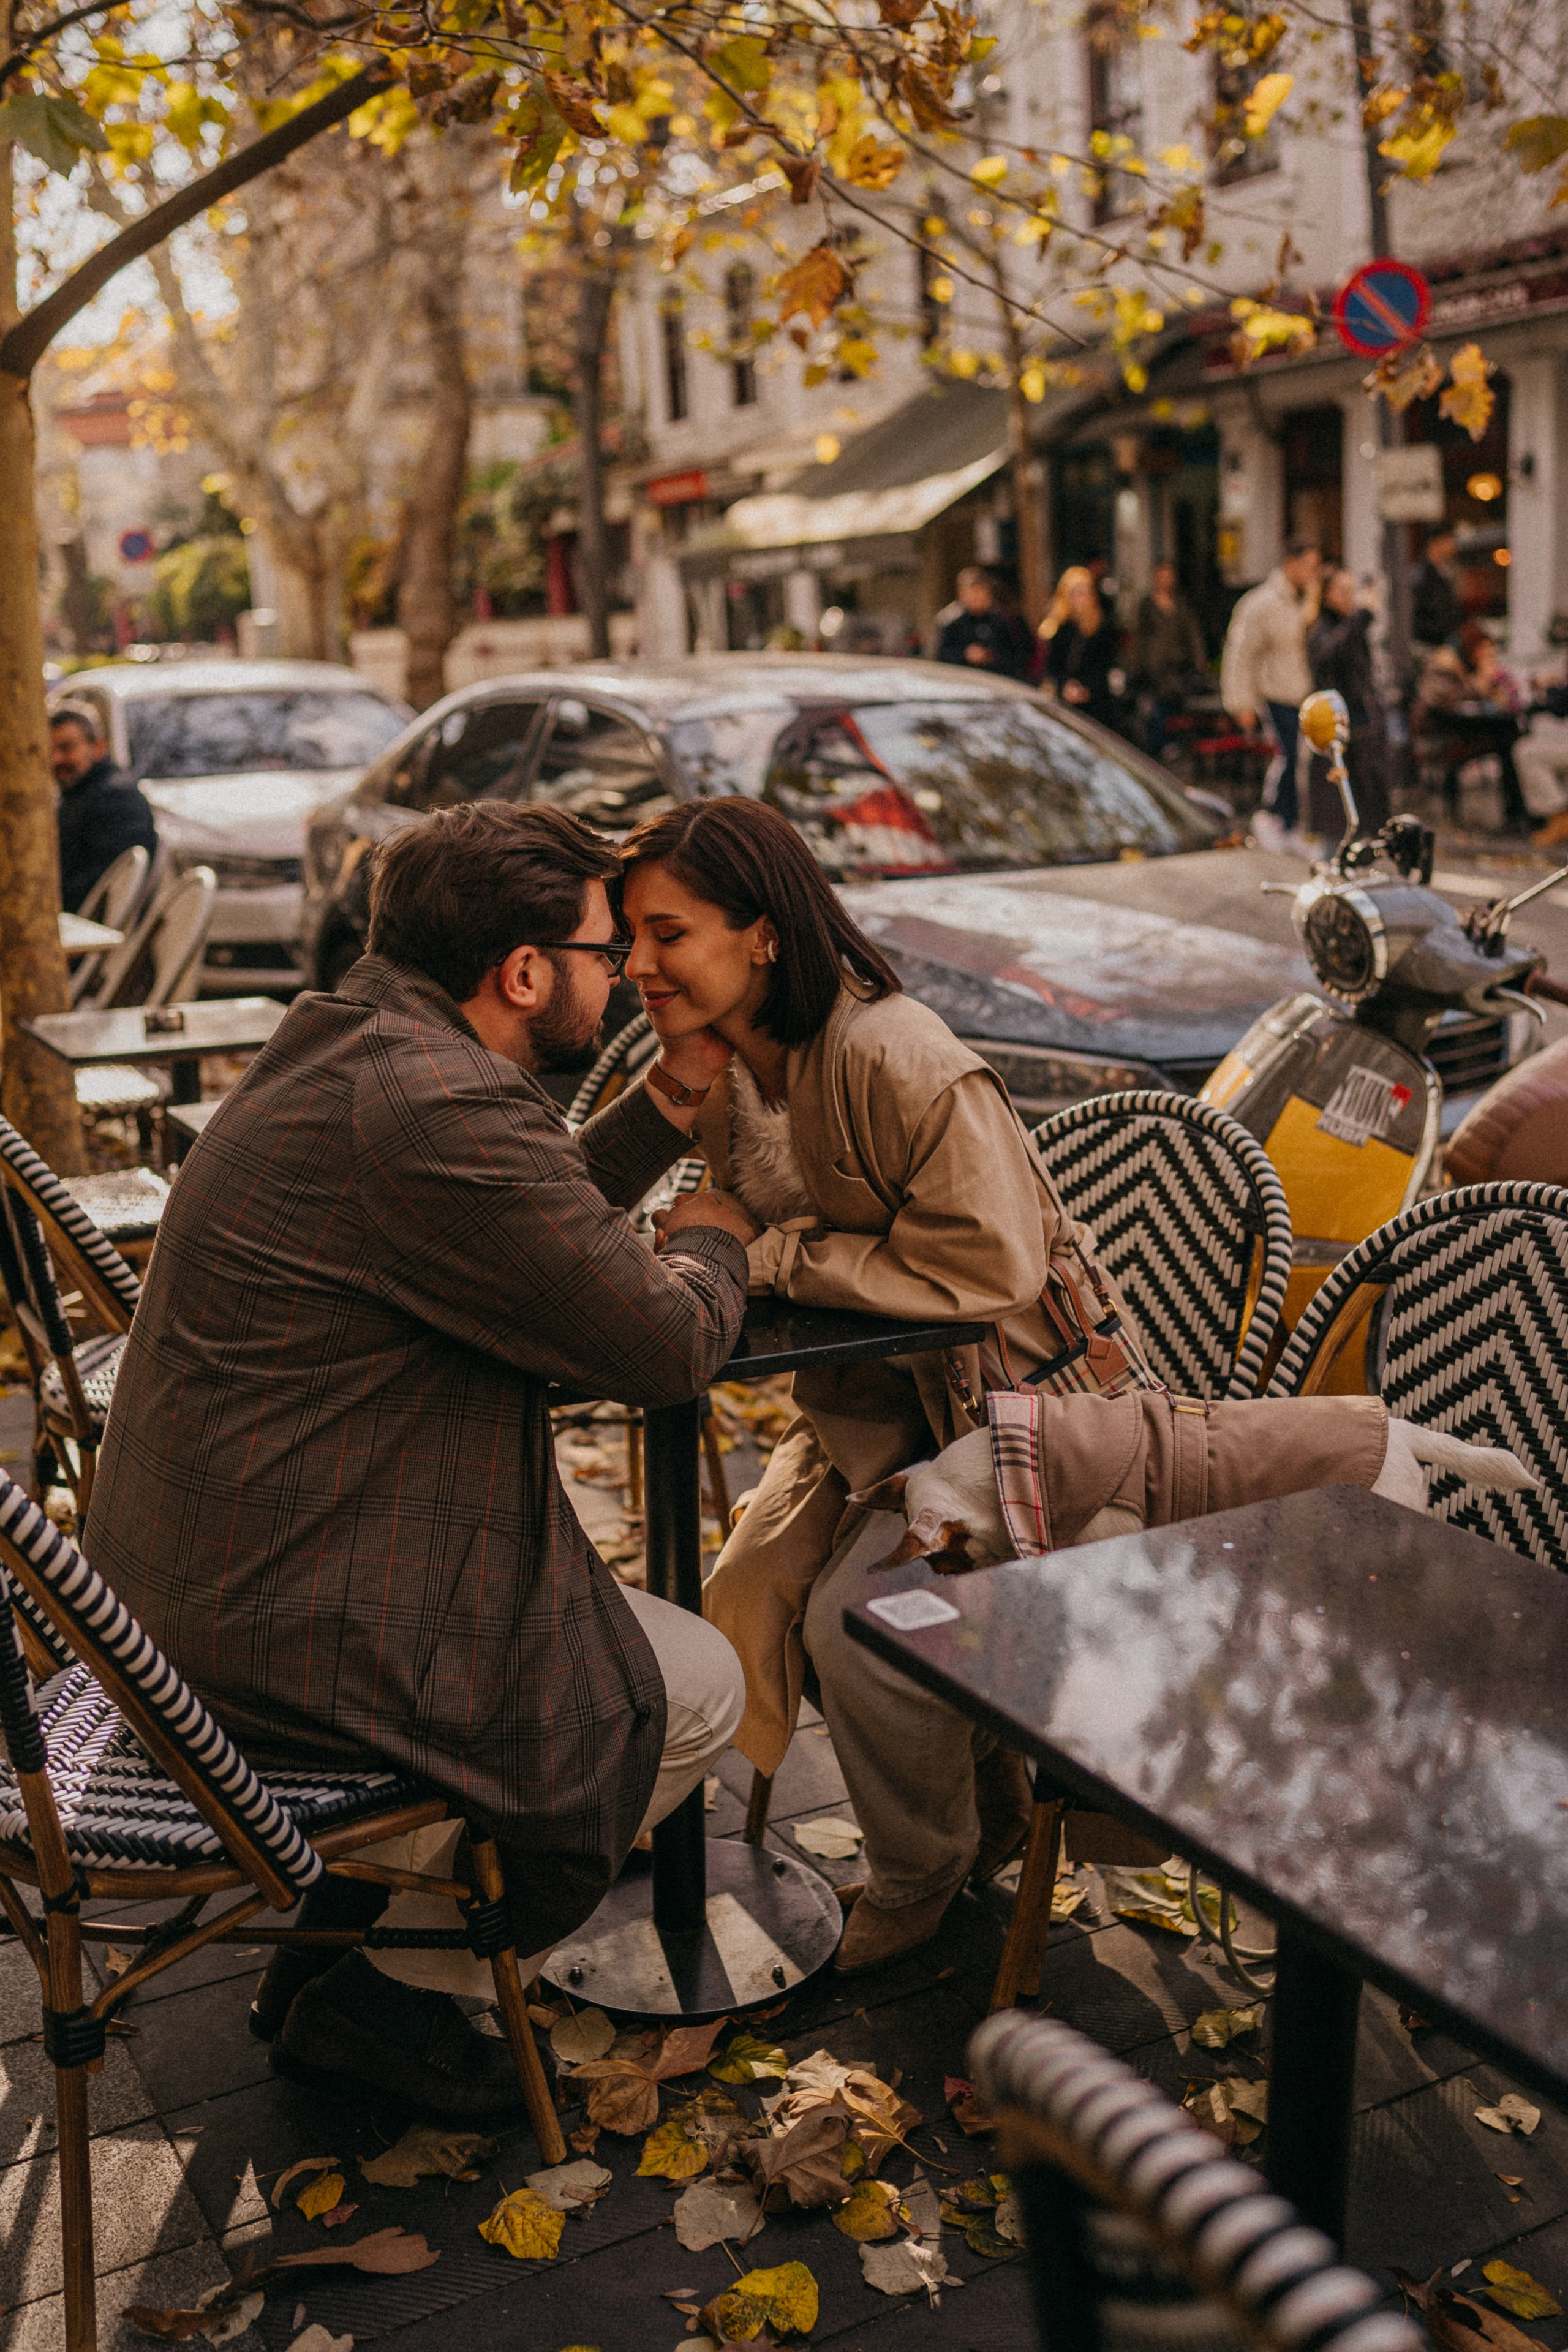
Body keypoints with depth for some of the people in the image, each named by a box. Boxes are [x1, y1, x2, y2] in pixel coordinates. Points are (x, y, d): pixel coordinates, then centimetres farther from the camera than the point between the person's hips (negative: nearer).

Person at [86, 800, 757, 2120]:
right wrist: (713, 1236, 3)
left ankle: (342, 1938, 28)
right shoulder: (439, 1107, -25)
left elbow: (537, 1230, 21)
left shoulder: (351, 1046, 8)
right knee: (692, 1692, 3)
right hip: (283, 1634, -11)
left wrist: (668, 1106, 15)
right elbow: (669, 1347, -18)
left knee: (608, 1615, 27)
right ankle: (392, 1997, 15)